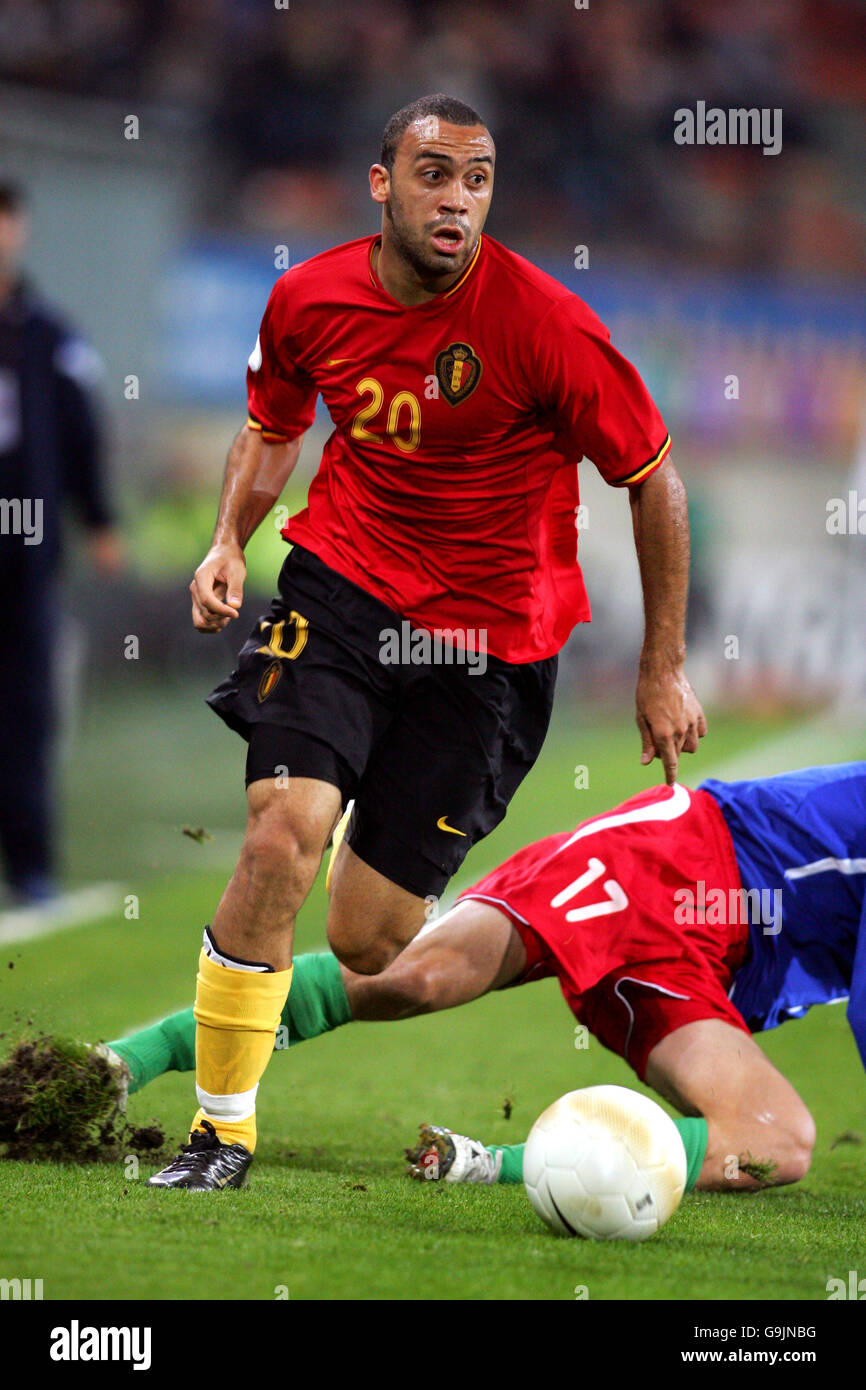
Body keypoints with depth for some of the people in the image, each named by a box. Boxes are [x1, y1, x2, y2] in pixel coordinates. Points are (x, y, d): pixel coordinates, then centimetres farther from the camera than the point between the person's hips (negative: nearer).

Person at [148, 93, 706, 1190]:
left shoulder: (546, 326, -16)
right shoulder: (308, 298, -4)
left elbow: (653, 481, -4)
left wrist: (663, 668, 1)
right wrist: (229, 542, 0)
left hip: (489, 634, -2)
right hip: (341, 580, 2)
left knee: (369, 945, -5)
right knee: (283, 834, -21)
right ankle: (222, 1129, -7)